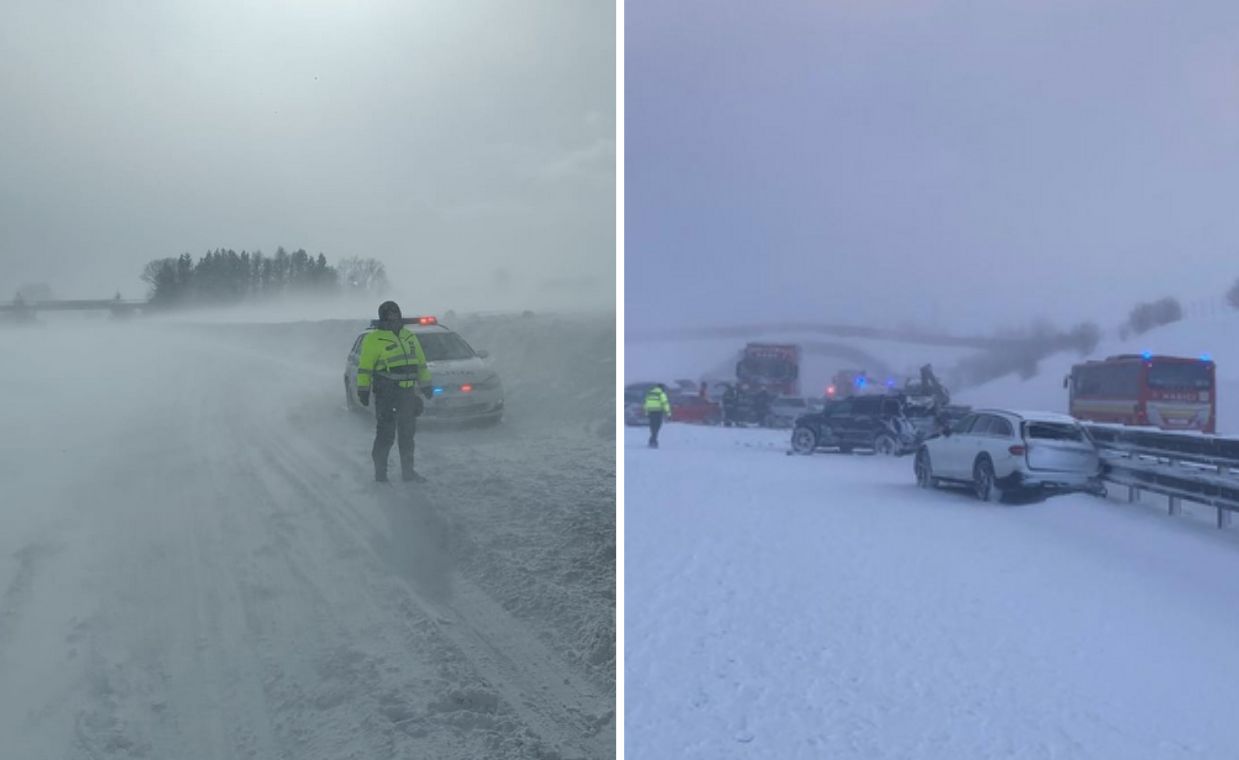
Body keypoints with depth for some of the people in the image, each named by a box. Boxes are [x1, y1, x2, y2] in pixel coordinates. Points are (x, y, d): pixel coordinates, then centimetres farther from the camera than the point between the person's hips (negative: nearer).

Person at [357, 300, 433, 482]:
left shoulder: (409, 336, 14)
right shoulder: (374, 339, -5)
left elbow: (421, 363, 20)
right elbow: (365, 366, -5)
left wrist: (425, 385, 19)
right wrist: (363, 390, -8)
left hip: (407, 392, 6)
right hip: (386, 393, -6)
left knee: (407, 433, 12)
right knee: (386, 433, -6)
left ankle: (407, 470, 21)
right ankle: (380, 472, 4)